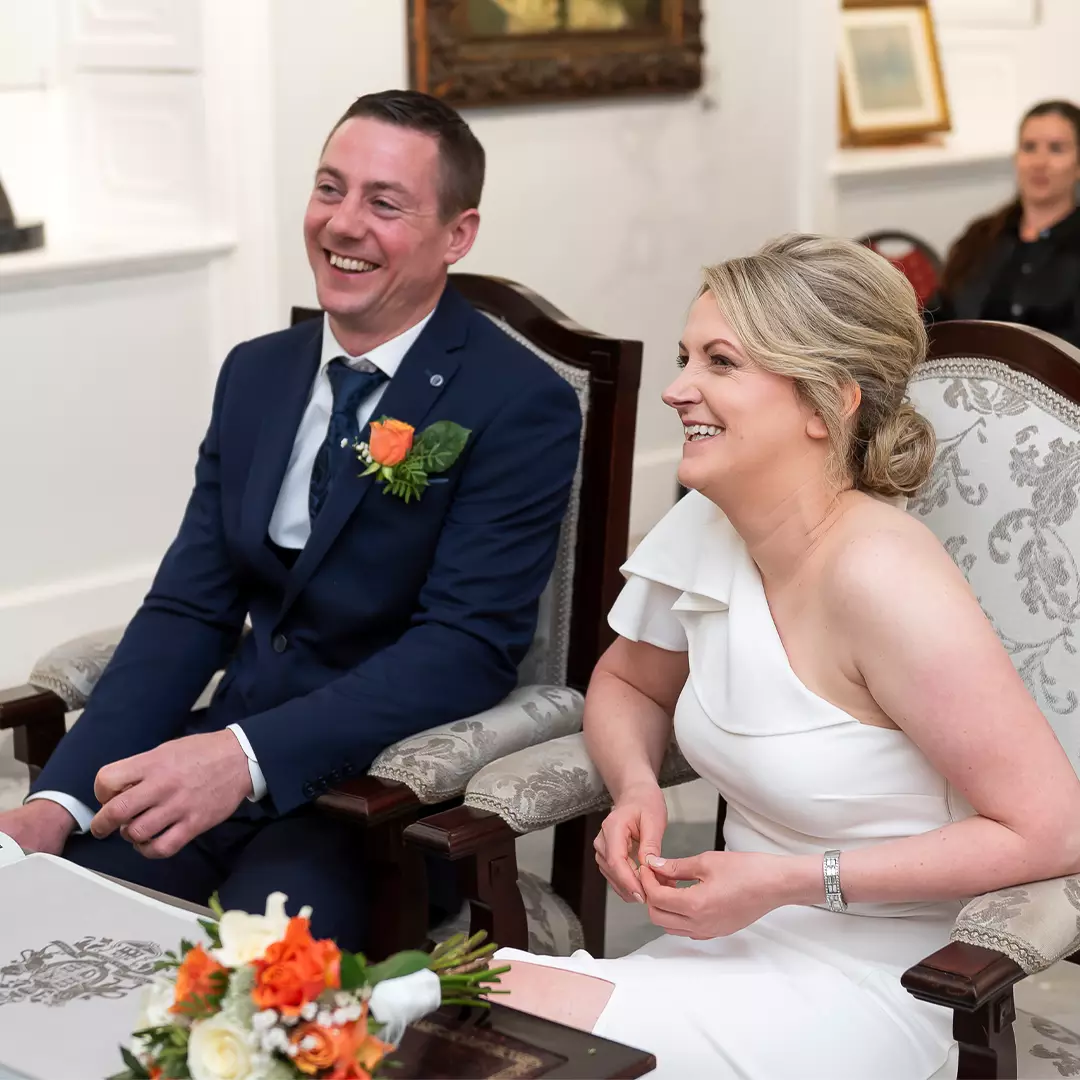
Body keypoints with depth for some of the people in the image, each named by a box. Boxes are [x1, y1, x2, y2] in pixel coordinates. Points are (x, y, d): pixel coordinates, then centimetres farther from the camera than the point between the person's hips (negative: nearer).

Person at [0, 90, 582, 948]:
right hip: (221, 757, 6)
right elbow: (189, 609, 7)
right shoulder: (256, 373, 11)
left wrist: (245, 757, -29)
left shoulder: (523, 406, -8)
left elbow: (469, 646, -16)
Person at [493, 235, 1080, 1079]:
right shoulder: (704, 527, -1)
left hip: (869, 986, -6)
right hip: (735, 947, 6)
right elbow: (626, 683, 20)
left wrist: (791, 881, -19)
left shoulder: (879, 577, -21)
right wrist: (636, 789, -3)